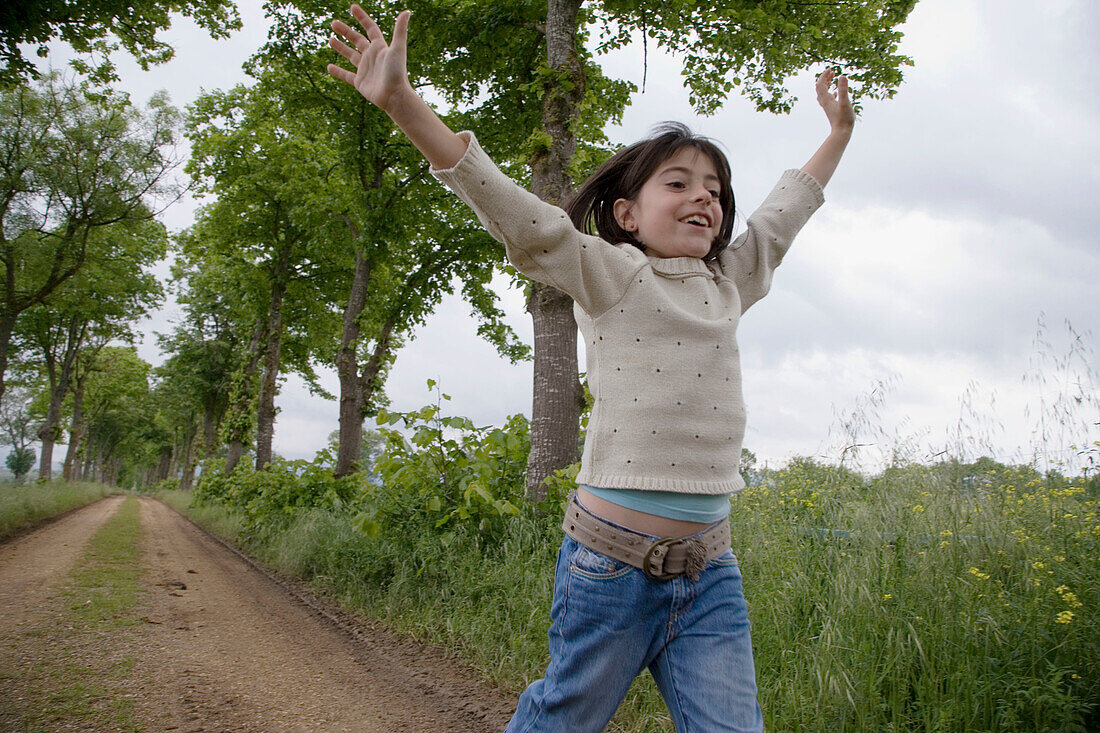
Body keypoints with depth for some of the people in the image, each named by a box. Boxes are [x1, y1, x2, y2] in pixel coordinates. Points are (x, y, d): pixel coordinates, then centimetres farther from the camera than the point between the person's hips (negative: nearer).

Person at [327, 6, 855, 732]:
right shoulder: (612, 277, -2)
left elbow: (785, 211, 28)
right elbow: (509, 208, -11)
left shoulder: (727, 285, 13)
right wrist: (401, 99, -17)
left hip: (710, 571, 5)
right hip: (612, 558, -4)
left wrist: (839, 130, 41)